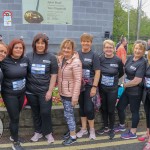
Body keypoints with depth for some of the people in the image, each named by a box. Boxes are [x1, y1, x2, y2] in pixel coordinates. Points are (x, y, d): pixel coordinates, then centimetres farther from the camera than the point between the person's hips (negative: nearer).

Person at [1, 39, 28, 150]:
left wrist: (26, 86, 11)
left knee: (16, 116, 19)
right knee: (14, 118, 1)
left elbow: (28, 73, 11)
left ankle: (13, 135, 42)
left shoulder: (25, 60, -4)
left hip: (21, 93, 4)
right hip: (9, 94, -4)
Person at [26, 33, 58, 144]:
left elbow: (53, 75, -3)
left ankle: (48, 132, 23)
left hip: (44, 91, -2)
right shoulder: (28, 56, 0)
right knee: (35, 113, 14)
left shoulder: (51, 58, -4)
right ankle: (38, 132, 31)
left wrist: (50, 91, -8)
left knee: (45, 112, 1)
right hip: (31, 91, 2)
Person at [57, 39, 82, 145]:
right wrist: (59, 90, 8)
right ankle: (71, 130, 36)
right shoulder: (60, 59, 3)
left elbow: (78, 80, -22)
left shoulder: (76, 62, -20)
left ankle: (73, 136, 15)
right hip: (62, 92, 7)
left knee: (68, 114, 0)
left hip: (70, 93, -7)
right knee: (69, 113, 19)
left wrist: (75, 96, -23)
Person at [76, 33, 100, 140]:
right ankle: (84, 129, 27)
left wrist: (94, 87, -14)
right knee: (81, 107, 12)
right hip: (79, 85, 4)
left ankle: (92, 129, 19)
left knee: (89, 108, -1)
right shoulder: (77, 54, 3)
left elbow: (97, 72, -10)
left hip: (89, 85, -4)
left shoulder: (94, 55, -7)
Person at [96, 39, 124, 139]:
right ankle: (106, 127, 35)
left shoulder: (118, 60, -10)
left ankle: (111, 129, 29)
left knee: (111, 110, 8)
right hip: (101, 88, 2)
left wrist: (114, 79, 3)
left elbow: (121, 73, 6)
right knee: (103, 108, 15)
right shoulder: (100, 59, -7)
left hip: (112, 89, -2)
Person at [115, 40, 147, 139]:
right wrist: (124, 84, 1)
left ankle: (133, 133, 26)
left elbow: (137, 80, -22)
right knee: (120, 107, 16)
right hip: (126, 89, 7)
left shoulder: (142, 62, -19)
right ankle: (122, 126, 41)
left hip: (135, 92, -7)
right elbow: (125, 71, 15)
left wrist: (124, 85, -10)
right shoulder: (130, 58, 1)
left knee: (134, 111, 8)